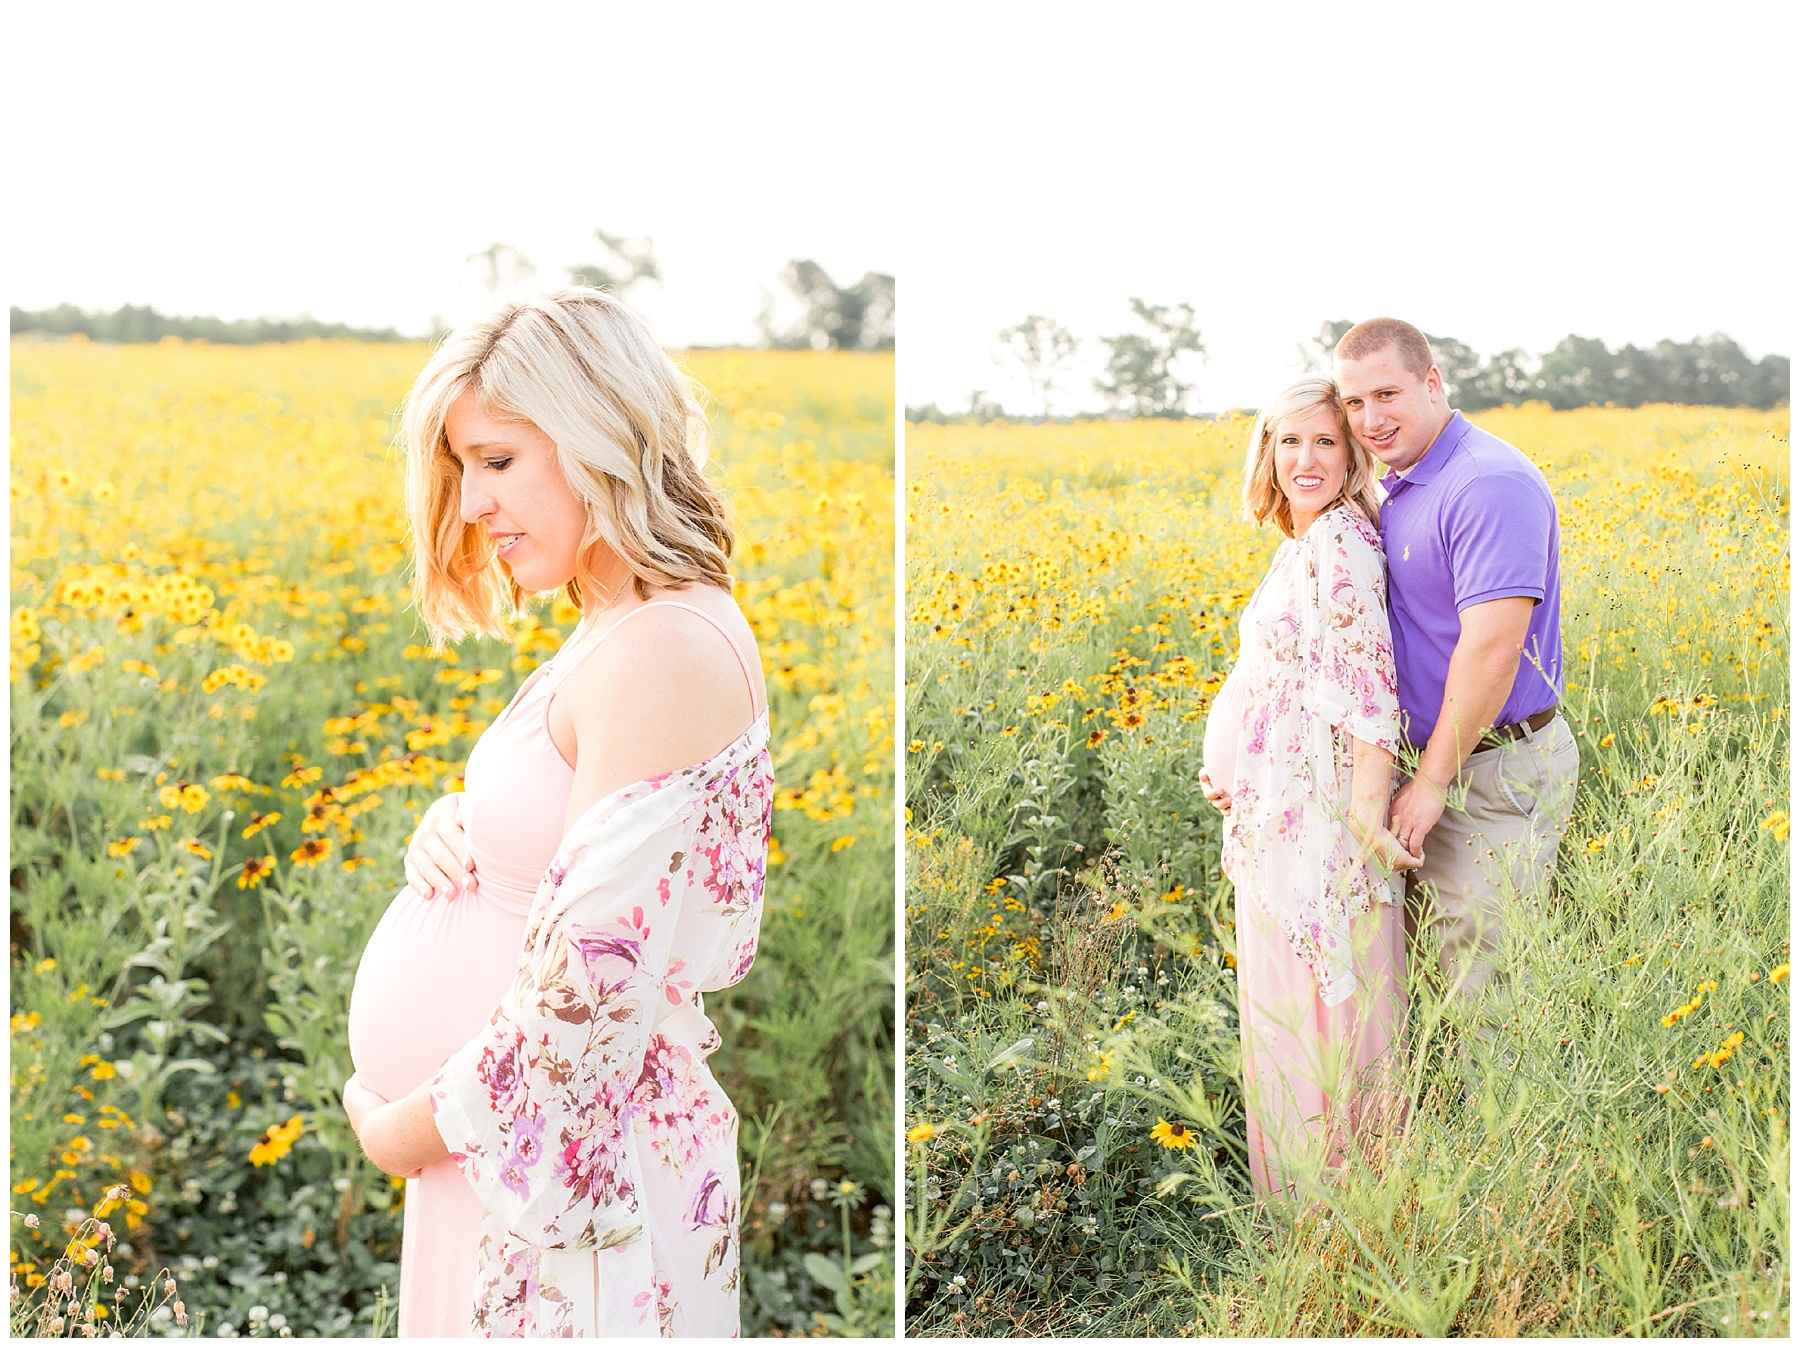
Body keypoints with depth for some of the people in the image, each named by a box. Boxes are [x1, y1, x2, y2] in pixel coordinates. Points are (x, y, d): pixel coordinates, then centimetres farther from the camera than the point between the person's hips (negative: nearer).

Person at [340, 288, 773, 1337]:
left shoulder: (664, 650, -21)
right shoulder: (613, 634, 9)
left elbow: (590, 985, -24)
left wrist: (412, 1129, -11)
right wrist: (452, 835, 0)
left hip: (579, 1162, -9)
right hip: (513, 1145, 9)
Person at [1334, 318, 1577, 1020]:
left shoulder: (1491, 485, -19)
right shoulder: (1396, 488, 12)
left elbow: (1492, 646, -25)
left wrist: (1432, 780, -19)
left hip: (1498, 775, -9)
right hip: (1432, 761, 9)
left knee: (1484, 986, -2)